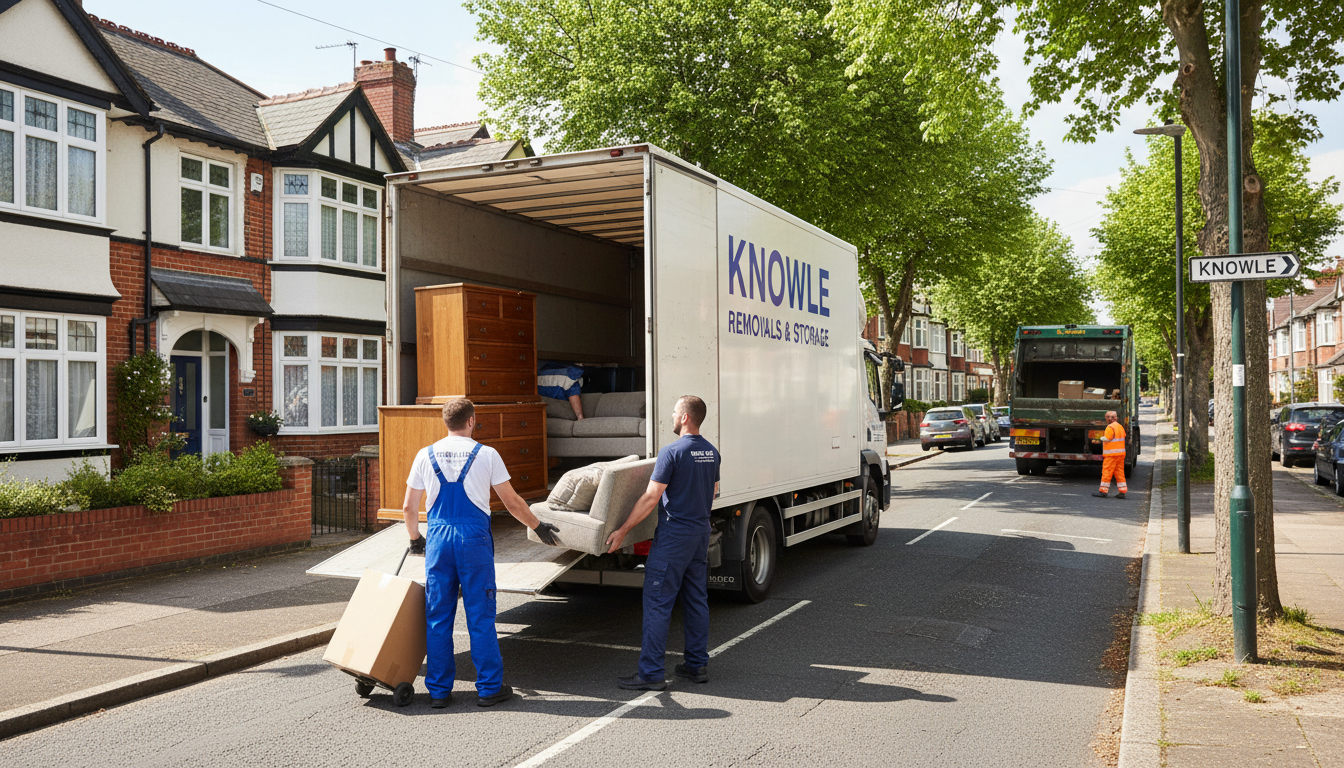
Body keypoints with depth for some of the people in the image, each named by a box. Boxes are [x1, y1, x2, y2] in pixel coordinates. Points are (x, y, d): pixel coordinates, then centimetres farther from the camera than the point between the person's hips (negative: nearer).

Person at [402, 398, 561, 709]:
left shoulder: (426, 455, 6)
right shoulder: (486, 455, -1)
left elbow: (408, 508, 11)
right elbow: (512, 502, 4)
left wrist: (415, 538, 29)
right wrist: (538, 526, 19)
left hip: (438, 538, 2)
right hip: (474, 537, -2)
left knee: (438, 617, 9)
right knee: (480, 616, 5)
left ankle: (439, 691, 15)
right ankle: (489, 688, 11)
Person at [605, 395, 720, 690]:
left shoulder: (672, 452, -16)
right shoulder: (711, 452, 8)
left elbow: (651, 498, -19)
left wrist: (622, 530, -14)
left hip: (673, 536, -8)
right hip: (701, 533, 8)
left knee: (657, 603, -3)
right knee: (697, 600, 13)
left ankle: (651, 672, -1)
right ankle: (697, 664, 20)